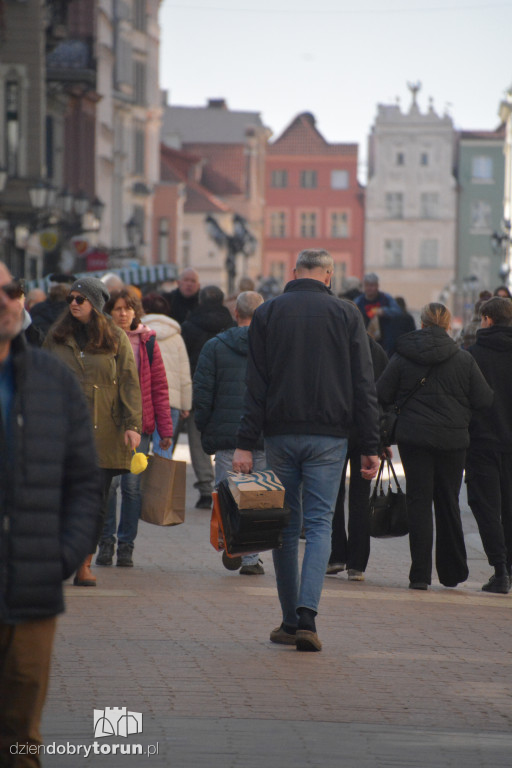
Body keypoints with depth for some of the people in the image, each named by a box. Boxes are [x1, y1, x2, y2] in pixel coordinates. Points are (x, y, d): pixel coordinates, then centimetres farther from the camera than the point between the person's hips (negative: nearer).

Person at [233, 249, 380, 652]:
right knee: (319, 525, -1)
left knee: (287, 526, 11)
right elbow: (364, 386, -1)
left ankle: (290, 620, 14)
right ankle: (306, 616, -17)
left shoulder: (267, 313, 3)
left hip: (281, 434, 1)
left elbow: (256, 385, -1)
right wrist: (371, 447, 2)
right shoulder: (346, 314, 1)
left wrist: (246, 444, -2)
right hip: (328, 437, -1)